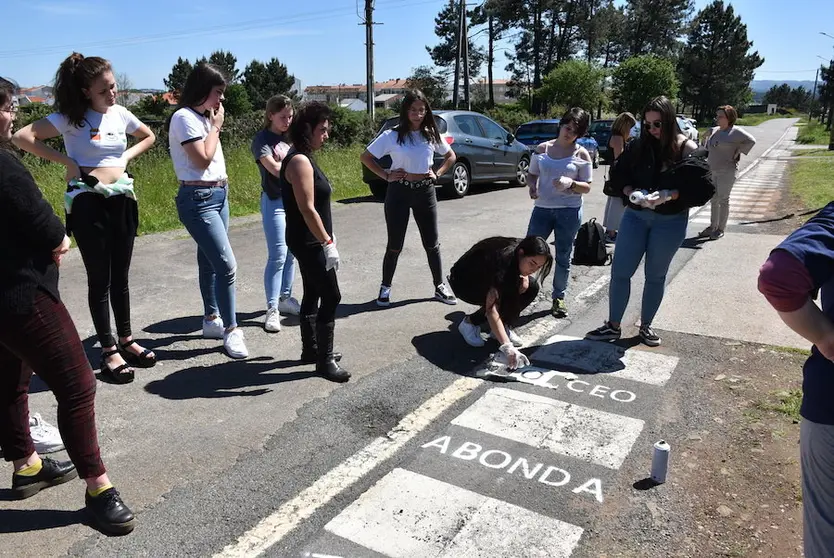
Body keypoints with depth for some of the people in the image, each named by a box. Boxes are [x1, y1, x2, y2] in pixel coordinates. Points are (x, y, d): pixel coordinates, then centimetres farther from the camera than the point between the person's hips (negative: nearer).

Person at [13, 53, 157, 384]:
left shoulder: (120, 114, 5)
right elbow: (23, 137, -16)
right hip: (88, 202, -5)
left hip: (122, 199, 5)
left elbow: (149, 137, 22)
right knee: (99, 280, 3)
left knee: (121, 276, 13)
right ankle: (108, 351, 12)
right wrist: (67, 162, -14)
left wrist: (126, 157, 7)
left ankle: (126, 340, 26)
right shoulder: (70, 118, -9)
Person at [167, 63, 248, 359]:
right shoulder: (184, 117, -13)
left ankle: (212, 319, 26)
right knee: (227, 265, -14)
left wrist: (213, 123, 8)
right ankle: (231, 329, -4)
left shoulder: (203, 116, 14)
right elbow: (203, 159, -18)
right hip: (198, 199, -9)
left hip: (219, 195, 10)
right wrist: (216, 126, -10)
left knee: (210, 261, 15)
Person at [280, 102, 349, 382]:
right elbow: (307, 209, -25)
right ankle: (324, 360, 3)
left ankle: (311, 350, 28)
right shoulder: (300, 161, -19)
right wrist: (328, 243, -23)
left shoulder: (303, 158, 13)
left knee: (313, 294, 16)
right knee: (331, 297, -6)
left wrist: (325, 239, 19)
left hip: (308, 242, 10)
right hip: (309, 243, -10)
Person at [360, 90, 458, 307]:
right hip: (399, 192, -3)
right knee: (395, 244, 4)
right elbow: (366, 157, -1)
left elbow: (451, 155, 17)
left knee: (432, 243, 9)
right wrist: (386, 175, -8)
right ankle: (385, 287, 20)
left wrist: (437, 173, 3)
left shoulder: (431, 134, 3)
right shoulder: (392, 135, -7)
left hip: (425, 191, 3)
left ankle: (440, 287, 22)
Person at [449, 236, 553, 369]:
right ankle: (469, 323, -7)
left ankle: (503, 326, -1)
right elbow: (491, 309, -45)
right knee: (503, 300, -31)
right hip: (463, 283, -7)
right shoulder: (502, 260, -38)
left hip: (489, 280, 7)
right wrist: (507, 347, -53)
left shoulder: (520, 250, -19)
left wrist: (524, 276, -18)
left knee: (531, 287, -16)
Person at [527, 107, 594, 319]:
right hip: (542, 208, 1)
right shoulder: (543, 149, 4)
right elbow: (531, 174, 13)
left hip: (569, 211, -1)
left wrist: (570, 183, -20)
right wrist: (532, 186, -10)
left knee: (563, 257, 8)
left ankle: (559, 298, 22)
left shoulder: (581, 154, -1)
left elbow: (587, 187, 0)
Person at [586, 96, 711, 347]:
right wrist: (631, 192, -14)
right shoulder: (638, 146, -1)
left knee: (655, 275, 11)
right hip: (636, 216, 3)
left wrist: (669, 195, -26)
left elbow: (704, 189, -14)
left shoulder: (686, 149, -9)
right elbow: (618, 174, 5)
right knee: (620, 271, 1)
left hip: (670, 221, -2)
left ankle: (645, 326, 27)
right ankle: (613, 326, 15)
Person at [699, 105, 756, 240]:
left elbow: (751, 141, -18)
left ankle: (721, 229, 9)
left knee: (723, 200, 1)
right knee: (714, 200, 13)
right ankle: (712, 227, 22)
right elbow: (707, 142, 28)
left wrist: (737, 153, -14)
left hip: (726, 172, -7)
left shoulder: (735, 131, -11)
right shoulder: (714, 130, 9)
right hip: (712, 171, 7)